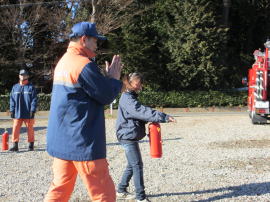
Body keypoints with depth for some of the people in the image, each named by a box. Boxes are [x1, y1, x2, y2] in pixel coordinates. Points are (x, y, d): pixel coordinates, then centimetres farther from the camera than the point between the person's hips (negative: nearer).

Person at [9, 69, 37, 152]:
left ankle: (31, 145, 16)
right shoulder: (15, 87, 10)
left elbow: (34, 100, -3)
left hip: (28, 113, -2)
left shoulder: (31, 87, 1)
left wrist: (32, 110, -11)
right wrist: (12, 110, 2)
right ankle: (15, 145, 4)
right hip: (17, 113, 3)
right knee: (15, 129, -2)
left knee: (30, 129, 5)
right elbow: (12, 100, 10)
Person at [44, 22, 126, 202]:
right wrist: (114, 78, 3)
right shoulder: (84, 64, -16)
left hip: (60, 140, 9)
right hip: (82, 142, -9)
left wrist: (108, 79, 8)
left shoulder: (63, 62, 14)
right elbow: (106, 96, -13)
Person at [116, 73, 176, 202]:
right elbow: (143, 111, -27)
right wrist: (164, 117, -30)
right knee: (137, 165, -7)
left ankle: (121, 191, 28)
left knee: (132, 165, 17)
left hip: (130, 136, 10)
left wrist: (148, 120, -1)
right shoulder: (127, 99, -17)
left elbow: (139, 113, 19)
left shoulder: (130, 97, 16)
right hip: (128, 136, -10)